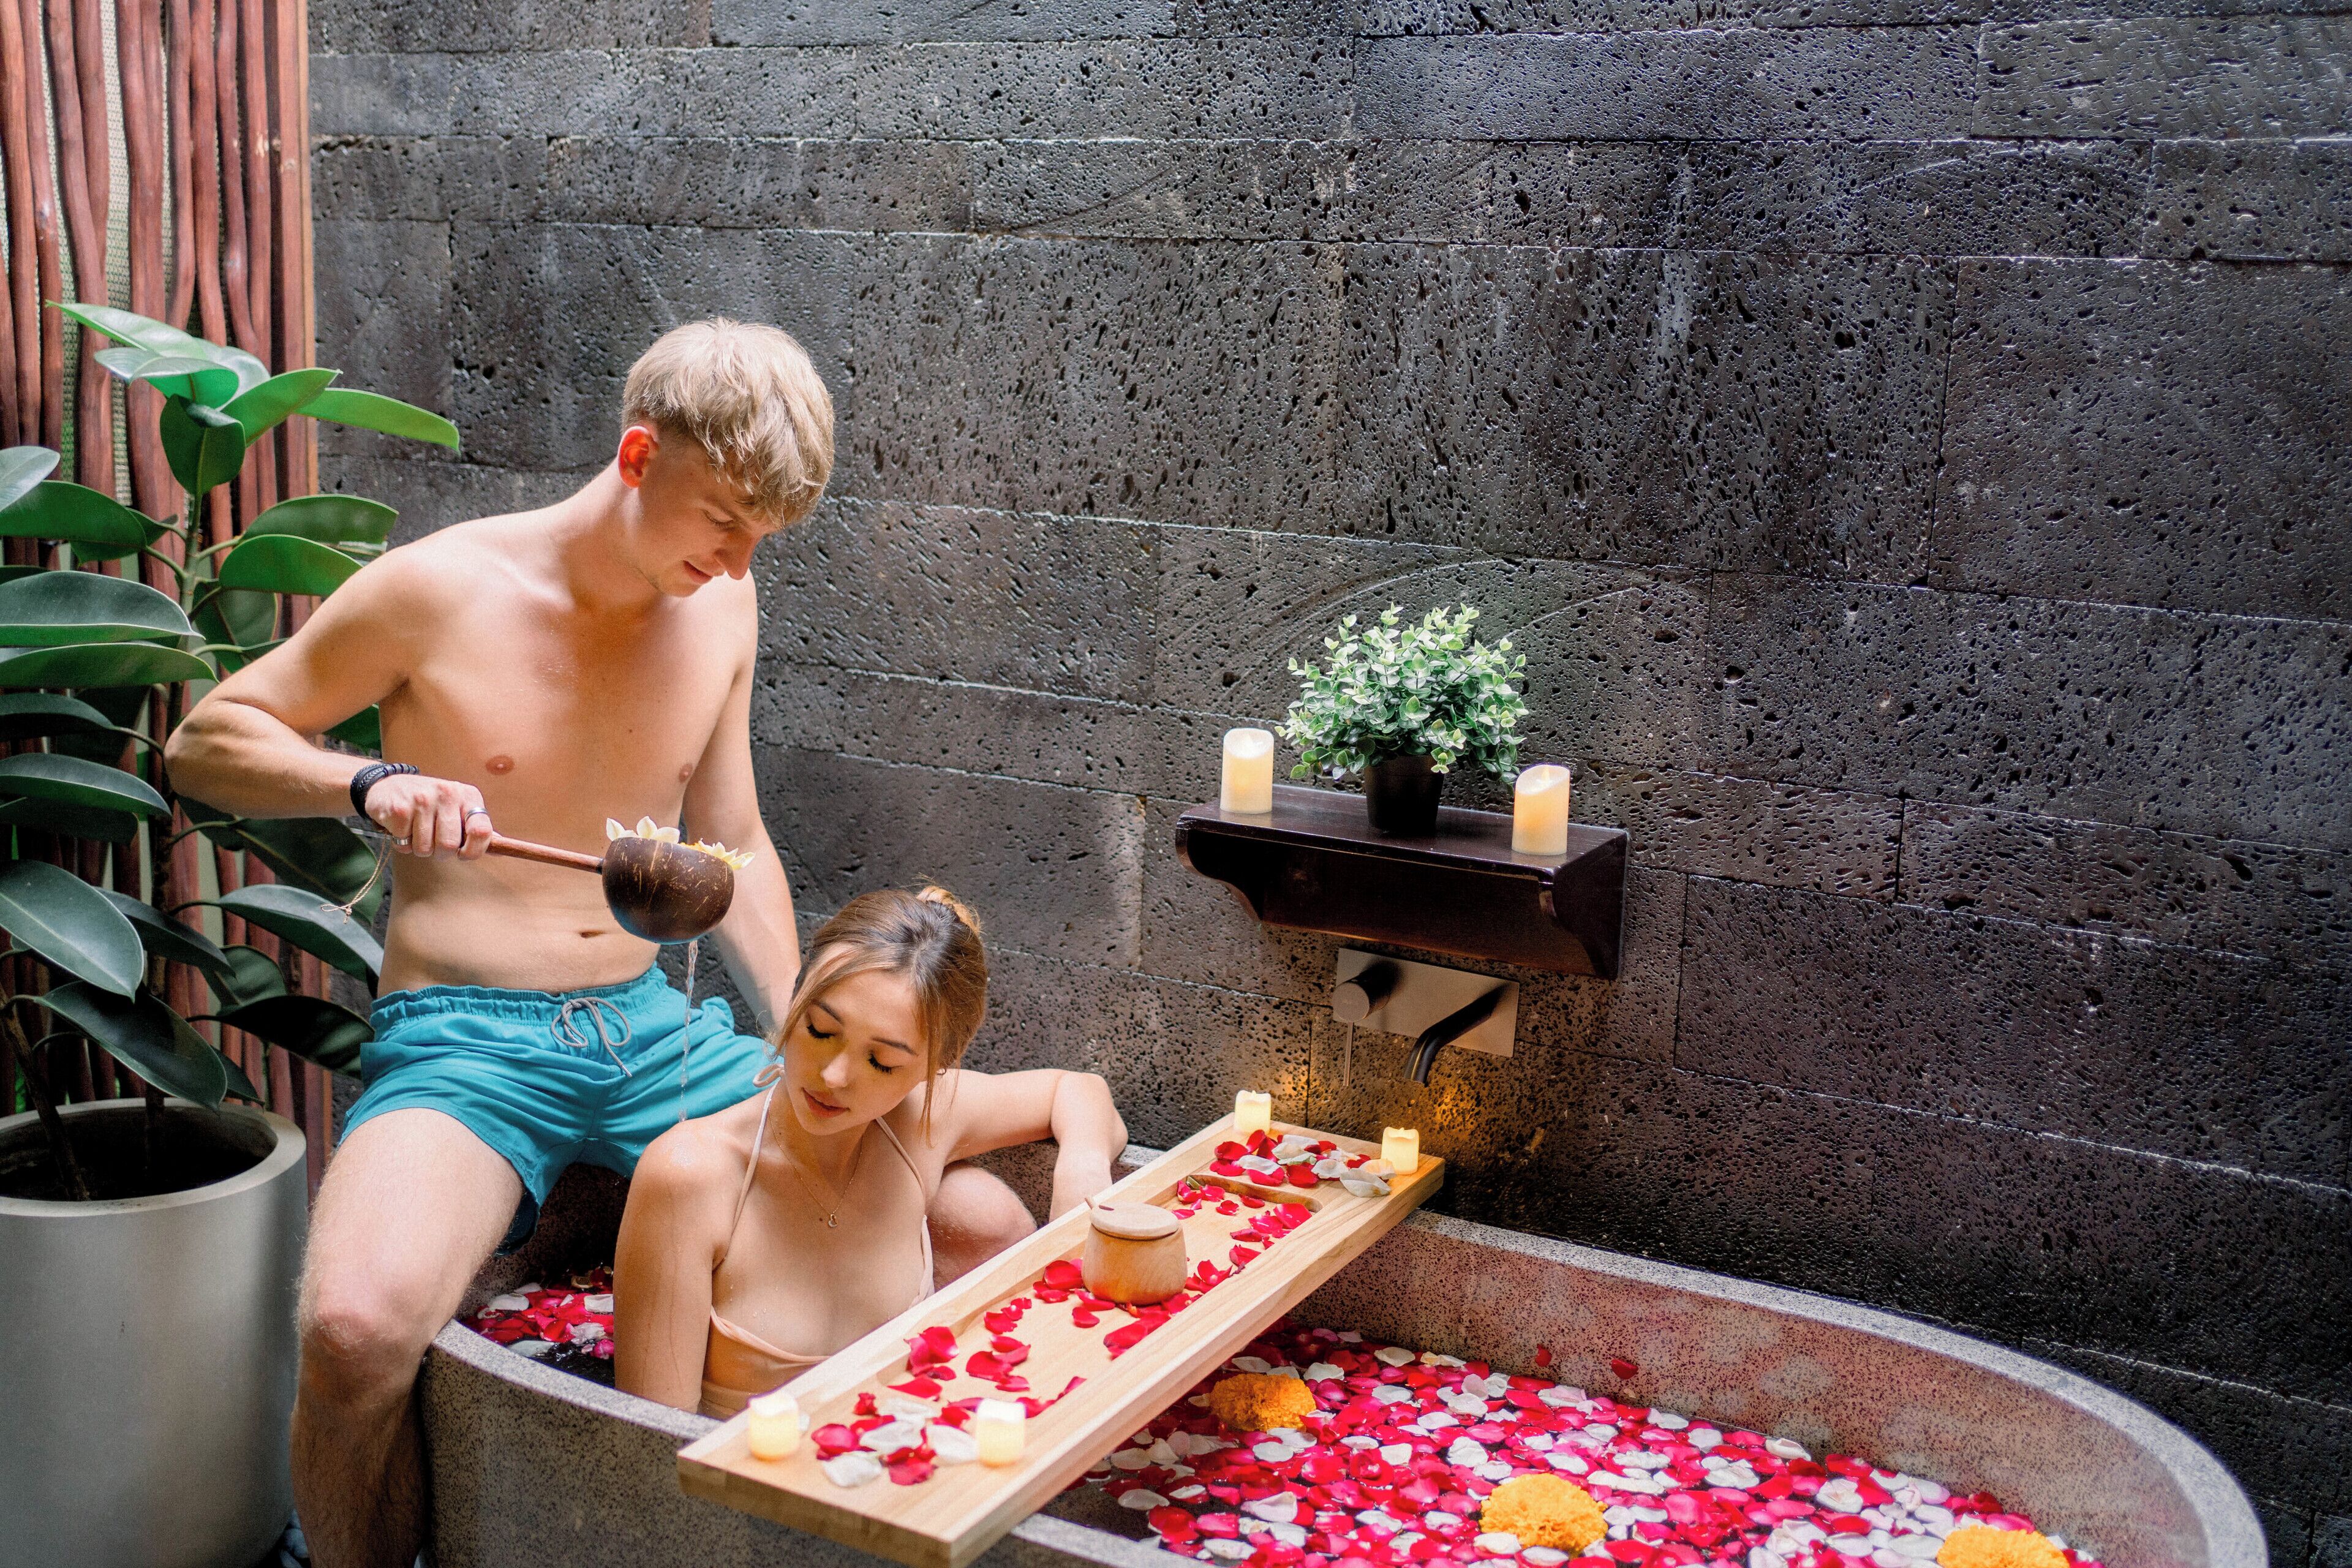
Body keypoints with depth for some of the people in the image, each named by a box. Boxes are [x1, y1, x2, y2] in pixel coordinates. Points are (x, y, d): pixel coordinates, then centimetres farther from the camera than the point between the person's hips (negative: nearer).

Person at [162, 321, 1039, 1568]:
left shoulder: (721, 603, 8)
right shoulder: (441, 590, -7)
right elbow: (202, 742, 1)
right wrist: (369, 785, -18)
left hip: (652, 1032, 5)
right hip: (464, 1041, -4)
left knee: (992, 1232, -9)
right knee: (358, 1332, -36)